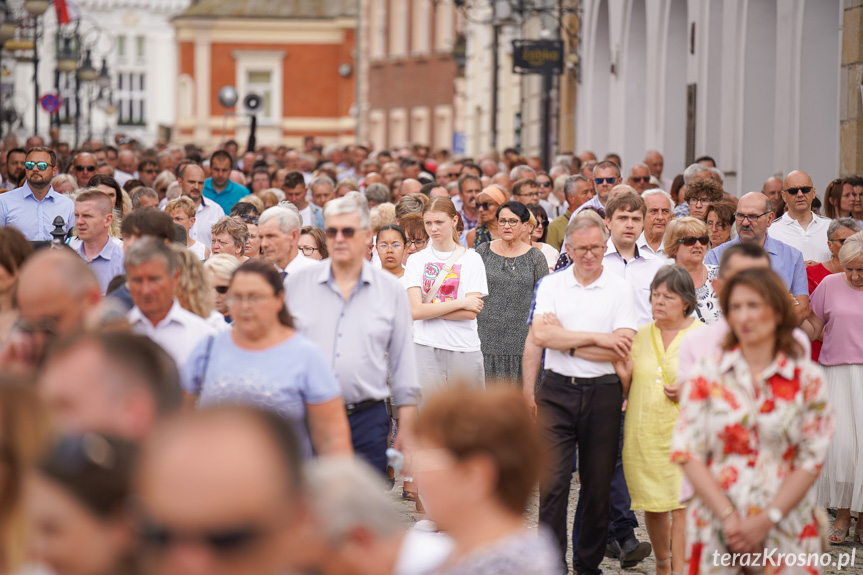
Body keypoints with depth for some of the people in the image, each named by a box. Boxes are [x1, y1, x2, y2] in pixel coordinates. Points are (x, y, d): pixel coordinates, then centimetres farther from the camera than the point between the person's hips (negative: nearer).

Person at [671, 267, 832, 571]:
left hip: (785, 530, 0)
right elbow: (688, 452, -2)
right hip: (716, 529, 0)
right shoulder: (707, 373, 3)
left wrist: (765, 521, -11)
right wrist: (729, 517, -12)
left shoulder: (807, 379, 2)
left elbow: (811, 460, -1)